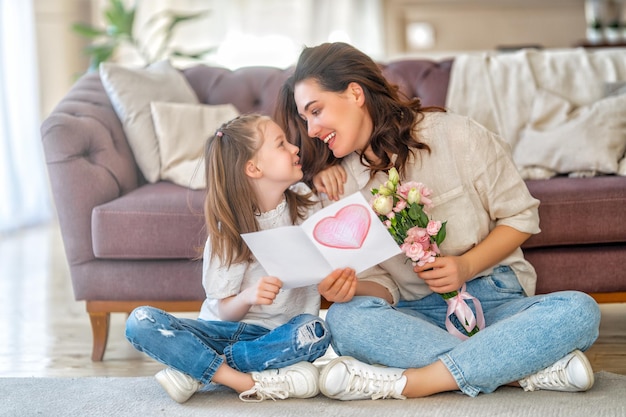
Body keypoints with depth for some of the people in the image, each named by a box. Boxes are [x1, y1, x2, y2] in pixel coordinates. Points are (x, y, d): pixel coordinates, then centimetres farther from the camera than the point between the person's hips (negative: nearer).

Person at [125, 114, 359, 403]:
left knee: (314, 332, -35)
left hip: (280, 336, 0)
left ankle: (196, 370, -24)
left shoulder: (306, 202, 1)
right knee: (140, 321, -23)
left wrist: (341, 280, -26)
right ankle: (252, 384, -30)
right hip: (227, 330, 0)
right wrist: (246, 297, -29)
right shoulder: (229, 229, -4)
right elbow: (224, 311, -5)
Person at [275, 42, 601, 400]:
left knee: (579, 310, -30)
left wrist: (467, 266, -13)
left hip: (493, 299, -1)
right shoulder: (341, 181, 6)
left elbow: (521, 216, 1)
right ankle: (534, 368, -34)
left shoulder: (456, 136, -4)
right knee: (343, 317, -31)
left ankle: (408, 382, -33)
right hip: (416, 314, 2)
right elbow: (379, 278, 7)